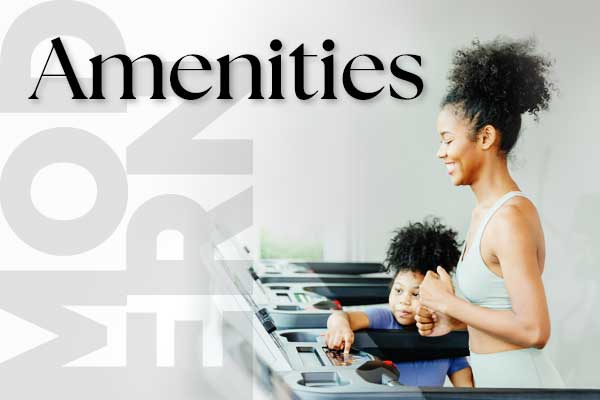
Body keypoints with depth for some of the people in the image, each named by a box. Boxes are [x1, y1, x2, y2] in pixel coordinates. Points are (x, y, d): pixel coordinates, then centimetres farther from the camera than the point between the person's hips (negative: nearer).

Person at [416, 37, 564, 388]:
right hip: (494, 380, 8)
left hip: (521, 381, -8)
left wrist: (448, 303, -15)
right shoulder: (485, 211, 8)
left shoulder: (511, 218, -19)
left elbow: (534, 330, -23)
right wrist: (453, 322, 4)